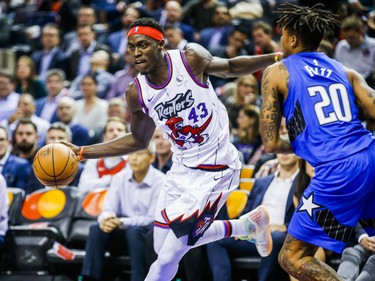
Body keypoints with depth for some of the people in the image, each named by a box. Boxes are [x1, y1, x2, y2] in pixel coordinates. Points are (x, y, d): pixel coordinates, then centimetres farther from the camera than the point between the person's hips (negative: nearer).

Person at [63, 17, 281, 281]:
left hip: (214, 172, -6)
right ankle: (249, 224, 34)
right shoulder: (136, 93, -6)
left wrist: (277, 57, -7)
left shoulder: (191, 58, -18)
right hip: (182, 169, 6)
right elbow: (138, 140, 10)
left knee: (168, 257, -10)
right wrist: (82, 152, 2)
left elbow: (230, 67, 3)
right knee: (164, 246, 18)